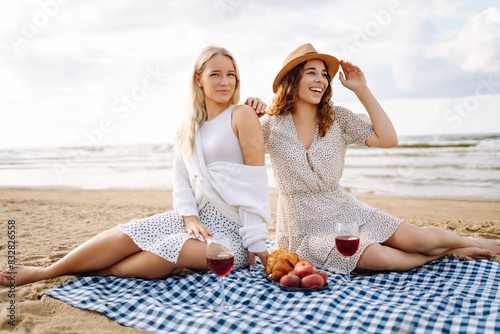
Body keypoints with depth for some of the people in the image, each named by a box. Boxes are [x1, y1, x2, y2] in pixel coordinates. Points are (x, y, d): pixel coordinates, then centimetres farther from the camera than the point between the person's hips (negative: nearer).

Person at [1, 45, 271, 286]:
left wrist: (256, 242, -15)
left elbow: (255, 180, -11)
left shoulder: (241, 114, -6)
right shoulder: (189, 127, 13)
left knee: (168, 251, -29)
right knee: (126, 235, -11)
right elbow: (182, 180, 8)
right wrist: (190, 218, -11)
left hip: (235, 228, -5)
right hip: (201, 216, 5)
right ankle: (44, 272, -1)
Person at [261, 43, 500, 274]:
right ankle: (450, 251, 1)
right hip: (307, 226, -3)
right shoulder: (272, 126, -7)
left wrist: (361, 89, -10)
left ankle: (470, 243, 27)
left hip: (344, 209, 4)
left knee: (422, 239, -7)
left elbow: (388, 139, -10)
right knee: (380, 258, -26)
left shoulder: (337, 118, 0)